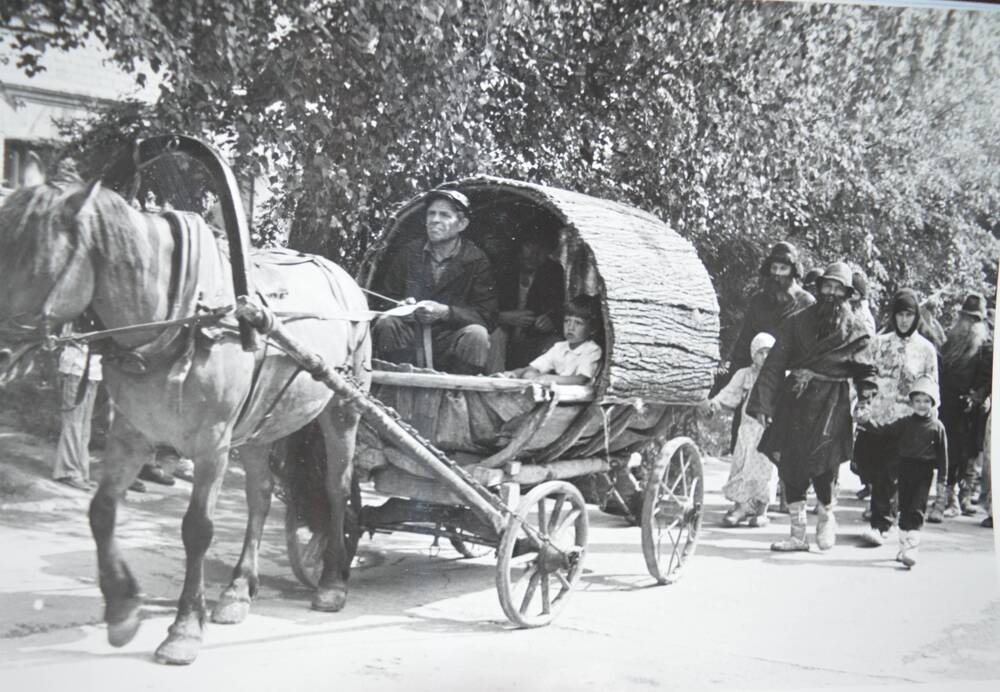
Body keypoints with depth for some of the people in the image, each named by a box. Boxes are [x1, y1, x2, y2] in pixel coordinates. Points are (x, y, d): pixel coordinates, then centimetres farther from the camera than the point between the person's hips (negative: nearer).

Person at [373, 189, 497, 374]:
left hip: (449, 342, -2)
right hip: (411, 335, 2)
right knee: (386, 323, -28)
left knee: (476, 334, -32)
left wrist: (445, 312, -19)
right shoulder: (410, 253, 10)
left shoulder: (476, 260, 2)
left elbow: (487, 315, -5)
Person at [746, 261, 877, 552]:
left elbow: (865, 370, 7)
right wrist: (762, 404, 0)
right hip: (794, 399, 3)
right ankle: (798, 533, 13)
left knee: (820, 463, -14)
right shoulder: (798, 322, 9)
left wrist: (867, 395, -12)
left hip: (830, 403, -3)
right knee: (789, 462, 2)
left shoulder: (854, 330, 7)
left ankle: (827, 517, 16)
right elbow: (775, 363, 5)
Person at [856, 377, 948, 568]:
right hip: (906, 469, 3)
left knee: (916, 510, -10)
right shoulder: (905, 423, 6)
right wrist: (866, 422, -17)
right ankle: (903, 546, 21)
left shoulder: (937, 426, 0)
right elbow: (883, 431, -1)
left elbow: (942, 452, 2)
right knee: (904, 509, 10)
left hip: (925, 472, -3)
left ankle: (910, 550, -14)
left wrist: (942, 476, -1)